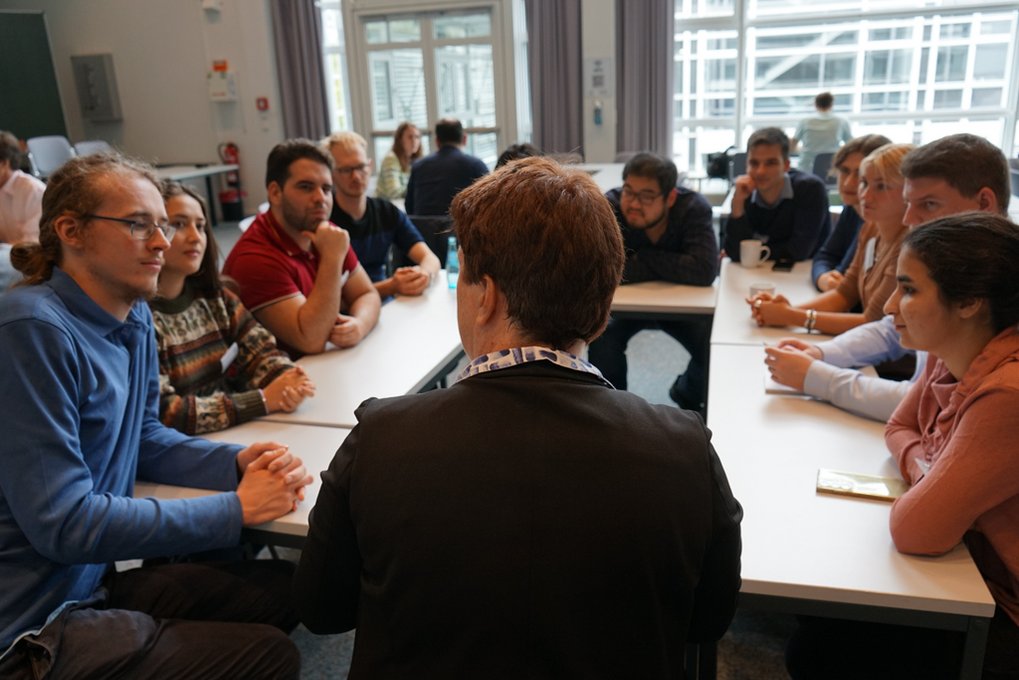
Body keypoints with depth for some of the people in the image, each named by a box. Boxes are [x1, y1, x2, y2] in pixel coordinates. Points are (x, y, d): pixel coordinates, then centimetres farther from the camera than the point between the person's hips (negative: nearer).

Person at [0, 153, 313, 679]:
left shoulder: (134, 316, 2)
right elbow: (64, 523, -25)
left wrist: (239, 463, -7)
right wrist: (237, 508, -20)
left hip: (94, 578, 8)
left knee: (285, 588, 10)